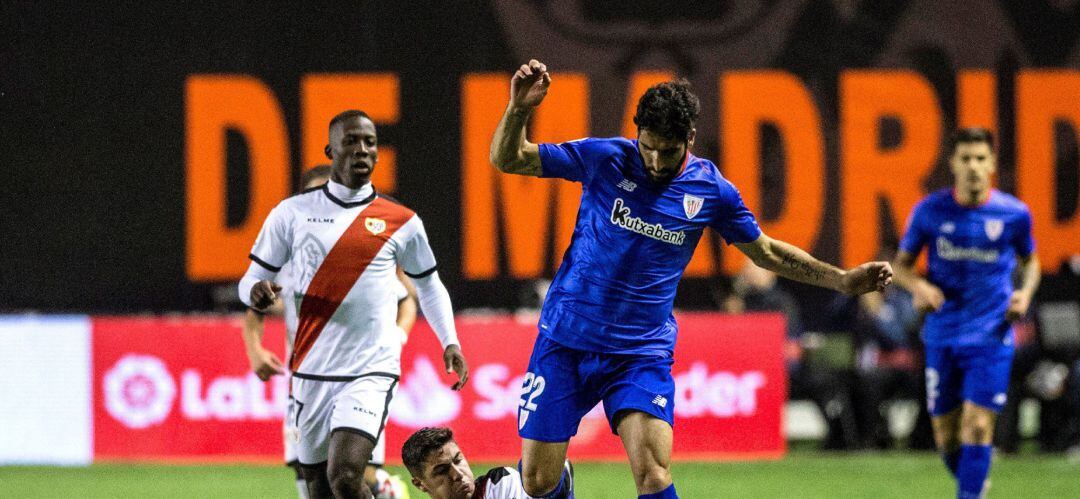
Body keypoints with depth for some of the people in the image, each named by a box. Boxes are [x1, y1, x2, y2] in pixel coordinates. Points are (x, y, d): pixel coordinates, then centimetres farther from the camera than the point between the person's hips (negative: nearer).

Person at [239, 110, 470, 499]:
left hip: (371, 374, -2)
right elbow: (251, 279, 8)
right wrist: (257, 292, -17)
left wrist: (450, 342, 7)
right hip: (310, 374, 2)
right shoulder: (293, 213, 3)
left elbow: (428, 285, 20)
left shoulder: (403, 223, 4)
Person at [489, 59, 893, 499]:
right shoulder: (604, 159, -7)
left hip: (643, 352, 0)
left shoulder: (712, 190, -1)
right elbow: (507, 160, -5)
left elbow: (766, 252, 14)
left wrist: (843, 281, 10)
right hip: (566, 342, 0)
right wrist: (519, 110, -25)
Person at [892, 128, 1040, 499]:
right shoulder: (930, 211, -3)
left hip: (991, 337, -2)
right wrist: (918, 286, -14)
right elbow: (902, 264, 8)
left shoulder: (1014, 214, -3)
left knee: (977, 427, -14)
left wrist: (1025, 292, -5)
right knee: (946, 437, 7)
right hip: (942, 337, 2)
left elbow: (1030, 260, 15)